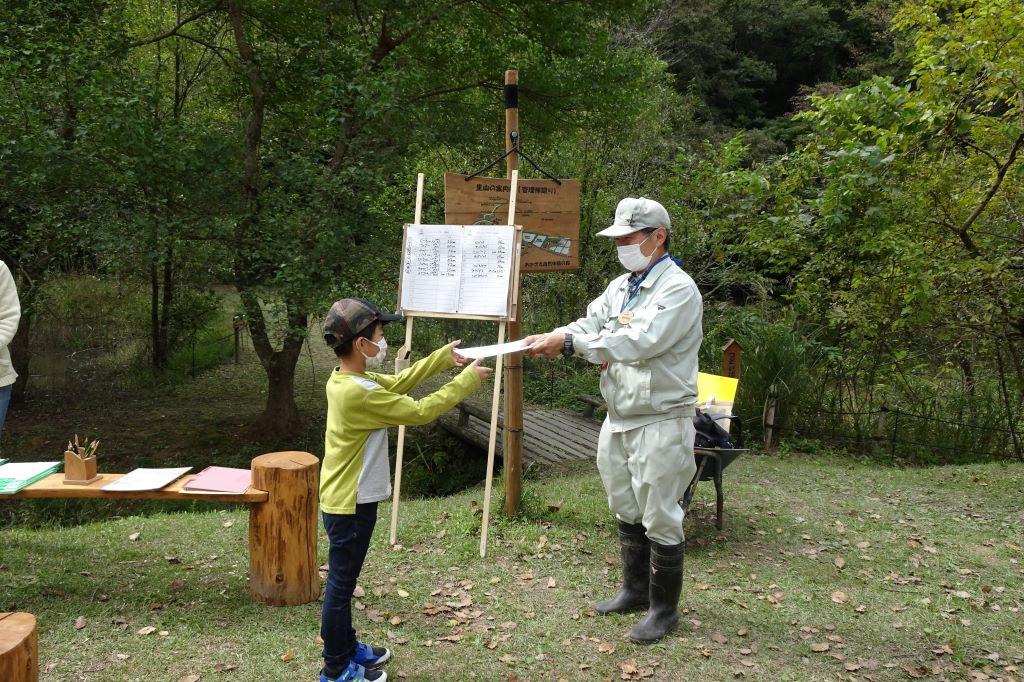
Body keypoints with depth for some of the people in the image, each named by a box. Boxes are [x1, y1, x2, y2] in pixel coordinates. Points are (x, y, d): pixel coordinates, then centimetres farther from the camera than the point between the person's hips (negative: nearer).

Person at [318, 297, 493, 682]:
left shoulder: (345, 380, 2)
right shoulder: (360, 393, -27)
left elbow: (397, 383, 13)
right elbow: (420, 412, -22)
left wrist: (444, 357, 8)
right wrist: (467, 380, -13)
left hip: (347, 501, 10)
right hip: (350, 505, -10)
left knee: (344, 581, 21)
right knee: (341, 585, 5)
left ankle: (347, 648, 37)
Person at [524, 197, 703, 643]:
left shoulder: (678, 289, -16)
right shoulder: (621, 286, 11)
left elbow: (640, 341, -28)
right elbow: (589, 325, 3)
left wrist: (569, 343, -31)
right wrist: (550, 339, -18)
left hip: (659, 422, -8)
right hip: (618, 418, 8)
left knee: (659, 518, 2)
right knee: (626, 510, 19)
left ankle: (664, 608, 18)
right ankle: (635, 590, 36)